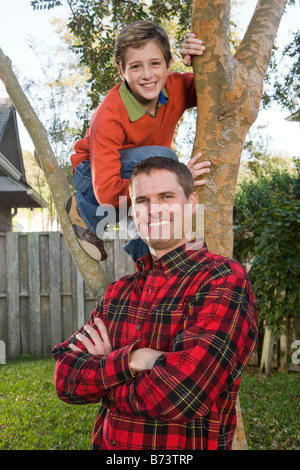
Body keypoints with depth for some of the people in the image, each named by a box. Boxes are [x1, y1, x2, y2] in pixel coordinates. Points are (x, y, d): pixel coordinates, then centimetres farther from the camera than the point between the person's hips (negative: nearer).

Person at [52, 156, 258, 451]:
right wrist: (129, 360, -23)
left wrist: (101, 366, -12)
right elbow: (65, 379, -5)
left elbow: (181, 395, -28)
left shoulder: (225, 281, -18)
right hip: (107, 444, 6)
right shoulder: (120, 291, 3)